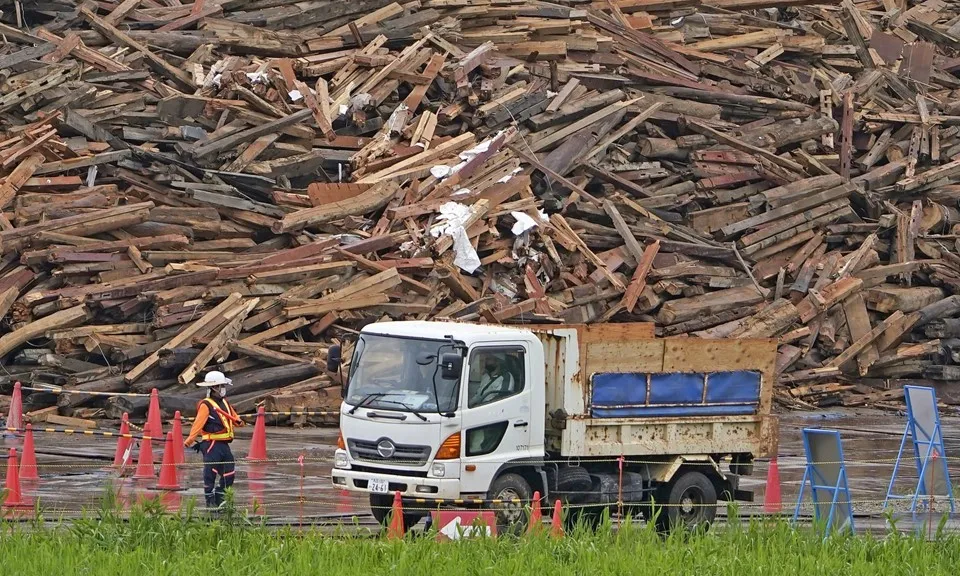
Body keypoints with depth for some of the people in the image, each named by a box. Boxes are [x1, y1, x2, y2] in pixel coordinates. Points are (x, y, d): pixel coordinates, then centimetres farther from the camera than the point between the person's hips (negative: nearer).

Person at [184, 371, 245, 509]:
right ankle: (210, 501, 4)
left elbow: (234, 419, 23)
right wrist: (190, 441, -25)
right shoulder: (206, 405, -10)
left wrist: (239, 422, -2)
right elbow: (198, 424, -18)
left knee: (229, 473, 8)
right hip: (211, 444, -8)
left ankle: (219, 499, 19)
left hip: (224, 444, 8)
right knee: (210, 473, -3)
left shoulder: (225, 403, 16)